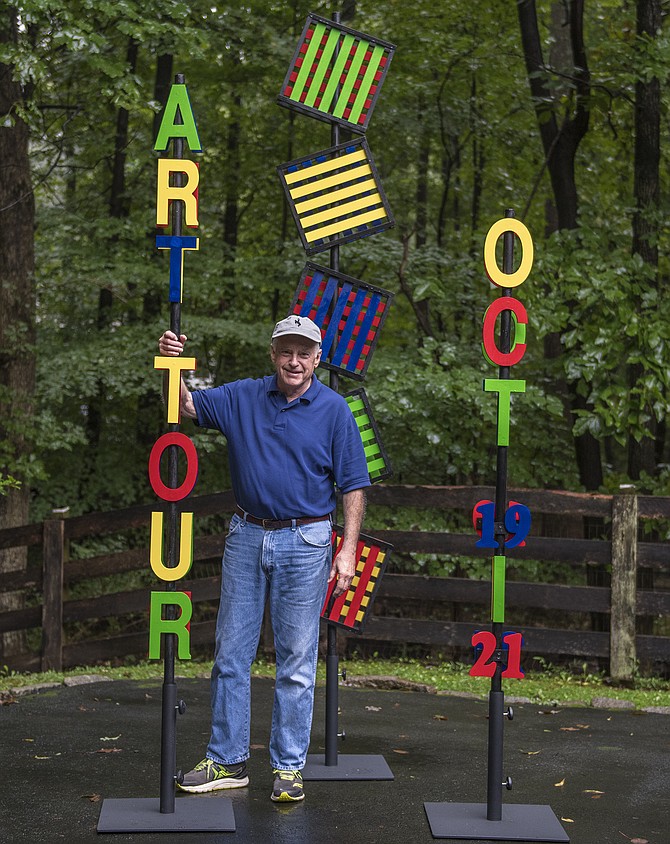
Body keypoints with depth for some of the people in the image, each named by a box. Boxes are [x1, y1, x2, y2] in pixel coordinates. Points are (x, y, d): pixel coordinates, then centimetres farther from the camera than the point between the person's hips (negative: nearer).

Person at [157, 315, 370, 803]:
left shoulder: (334, 410, -3)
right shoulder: (242, 398, 6)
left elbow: (354, 486, -3)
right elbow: (187, 406, 3)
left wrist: (348, 551, -10)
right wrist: (173, 366, -17)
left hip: (305, 543, -3)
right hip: (247, 537, 3)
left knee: (297, 661, 1)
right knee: (231, 653, 7)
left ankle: (289, 768, 11)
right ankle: (228, 761, 17)